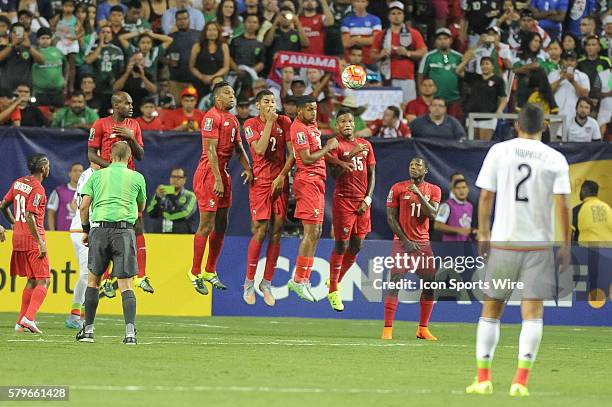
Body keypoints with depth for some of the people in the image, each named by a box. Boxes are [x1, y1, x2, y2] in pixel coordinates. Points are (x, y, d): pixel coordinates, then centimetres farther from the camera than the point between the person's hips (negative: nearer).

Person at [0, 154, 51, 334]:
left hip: (18, 238, 8)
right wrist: (40, 242, -20)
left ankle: (20, 322, 14)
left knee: (32, 280, 17)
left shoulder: (18, 183, 10)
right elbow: (29, 217, -21)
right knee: (43, 281, -4)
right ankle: (29, 318, -18)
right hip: (33, 238, -8)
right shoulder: (37, 188, -14)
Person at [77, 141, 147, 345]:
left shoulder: (97, 175, 12)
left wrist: (85, 229, 19)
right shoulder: (137, 177, 11)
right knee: (126, 284, -2)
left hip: (99, 227, 1)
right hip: (124, 230, -1)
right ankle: (130, 332, -17)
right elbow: (141, 207, 24)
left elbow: (84, 206, 6)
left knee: (93, 279, 15)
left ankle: (88, 330, 16)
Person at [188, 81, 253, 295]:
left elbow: (238, 148, 21)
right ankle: (195, 273, -1)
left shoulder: (232, 119, 16)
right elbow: (211, 150, -18)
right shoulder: (212, 117, -12)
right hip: (209, 173, -9)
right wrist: (217, 179, -22)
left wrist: (248, 169, 3)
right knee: (206, 226, -7)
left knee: (221, 227, 12)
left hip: (223, 174, 9)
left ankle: (210, 271, 22)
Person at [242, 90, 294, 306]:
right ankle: (249, 282, 1)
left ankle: (267, 283, 8)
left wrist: (282, 176, -7)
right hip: (260, 182, -3)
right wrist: (269, 122, -13)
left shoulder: (284, 122, 6)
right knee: (260, 231, -10)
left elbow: (292, 153, 3)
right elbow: (260, 149, -16)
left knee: (276, 232, 1)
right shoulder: (251, 124, -1)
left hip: (280, 182, 3)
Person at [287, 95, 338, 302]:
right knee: (312, 232, -12)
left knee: (316, 233, 11)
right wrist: (328, 147, -8)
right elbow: (307, 158, -19)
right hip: (307, 180, -10)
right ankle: (299, 281, -10)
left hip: (317, 180, 10)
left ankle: (301, 279, 15)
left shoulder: (311, 126, 18)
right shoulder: (299, 129, -13)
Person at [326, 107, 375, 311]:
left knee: (356, 246, 7)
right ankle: (333, 291, 2)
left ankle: (336, 281, 26)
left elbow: (371, 174, 13)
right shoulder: (336, 145, -4)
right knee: (341, 245, -7)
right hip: (343, 200, -5)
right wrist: (351, 155, -24)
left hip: (362, 202, 5)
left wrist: (367, 199, 2)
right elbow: (335, 174, -15)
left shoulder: (365, 145, 12)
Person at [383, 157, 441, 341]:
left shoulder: (433, 190, 7)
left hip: (423, 243, 3)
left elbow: (432, 215, -7)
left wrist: (419, 194, -16)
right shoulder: (397, 188, 0)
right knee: (395, 282, -14)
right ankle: (387, 329, -15)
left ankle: (423, 329, 13)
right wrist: (405, 241, -8)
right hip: (402, 242, -3)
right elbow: (390, 217, -2)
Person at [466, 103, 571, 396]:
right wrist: (565, 245, 1)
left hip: (503, 241, 1)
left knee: (491, 308, 11)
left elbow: (485, 197, -1)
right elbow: (562, 204, -5)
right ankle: (521, 381, -10)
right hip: (539, 244, -1)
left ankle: (483, 379, 10)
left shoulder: (498, 151, 1)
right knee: (533, 312, 0)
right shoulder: (556, 159, 0)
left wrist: (483, 235, 6)